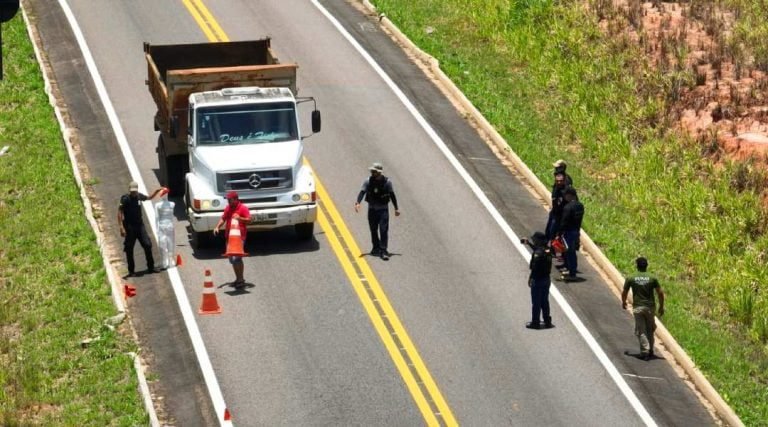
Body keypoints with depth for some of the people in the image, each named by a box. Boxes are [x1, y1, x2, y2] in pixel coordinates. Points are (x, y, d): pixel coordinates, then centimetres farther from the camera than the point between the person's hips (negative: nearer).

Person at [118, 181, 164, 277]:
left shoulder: (139, 196, 5)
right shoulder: (125, 199, -12)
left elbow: (149, 198, 27)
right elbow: (119, 213, -16)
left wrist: (157, 191, 12)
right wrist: (121, 227, -24)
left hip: (140, 225, 5)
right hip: (130, 227, -5)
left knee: (147, 245, 2)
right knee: (129, 249, 1)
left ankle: (151, 267, 14)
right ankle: (131, 271, 10)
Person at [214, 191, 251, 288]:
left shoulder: (243, 208, -8)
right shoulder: (228, 208, 12)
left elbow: (249, 220, -11)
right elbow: (223, 218, 19)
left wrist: (240, 218, -27)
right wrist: (217, 227, 3)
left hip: (239, 236, -8)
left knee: (236, 258, -17)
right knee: (232, 259, 12)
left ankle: (240, 279, -12)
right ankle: (238, 278, 23)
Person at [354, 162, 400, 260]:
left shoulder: (387, 182, -7)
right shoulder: (368, 181, -4)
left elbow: (392, 195, 0)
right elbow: (362, 192, -15)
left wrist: (396, 208, 1)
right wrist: (357, 203, -32)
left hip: (383, 209, -3)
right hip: (372, 209, 3)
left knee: (383, 230, -11)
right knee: (373, 230, 12)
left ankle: (383, 250, -13)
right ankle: (376, 248, 29)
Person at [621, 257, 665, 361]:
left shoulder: (630, 279, -5)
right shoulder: (652, 279, -4)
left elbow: (624, 293, 3)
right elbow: (660, 293, -4)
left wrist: (623, 303, 23)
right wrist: (661, 307, 8)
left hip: (637, 308, -1)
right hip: (650, 307, 1)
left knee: (641, 331, 2)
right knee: (650, 330, 17)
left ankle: (645, 352, -6)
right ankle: (650, 351, 23)